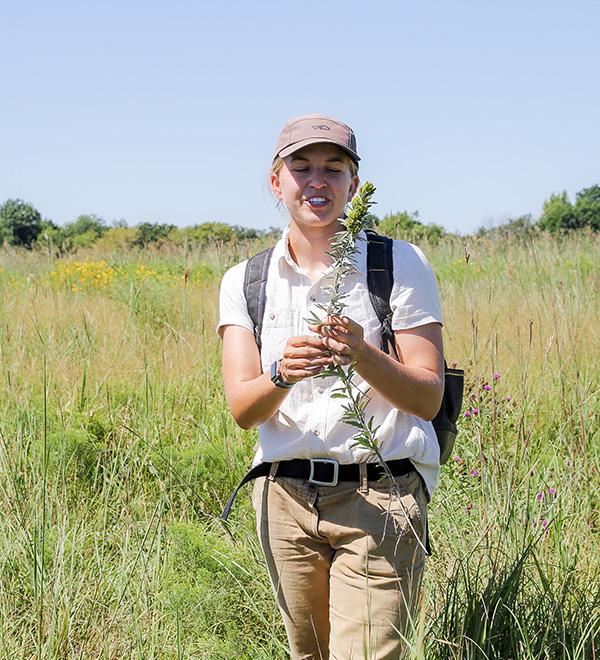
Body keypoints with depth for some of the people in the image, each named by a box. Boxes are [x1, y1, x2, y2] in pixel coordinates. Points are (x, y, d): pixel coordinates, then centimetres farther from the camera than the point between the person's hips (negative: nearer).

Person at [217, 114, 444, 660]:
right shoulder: (244, 281, 7)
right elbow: (242, 409, -2)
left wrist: (361, 355, -23)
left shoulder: (401, 263, -1)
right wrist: (283, 374, -24)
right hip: (285, 497, 4)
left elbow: (429, 398, -5)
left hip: (380, 497, -3)